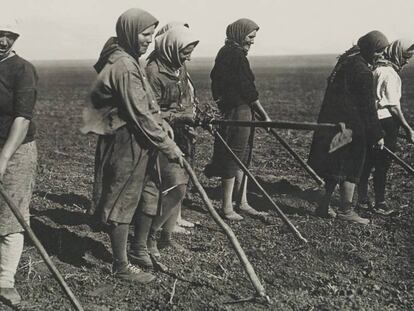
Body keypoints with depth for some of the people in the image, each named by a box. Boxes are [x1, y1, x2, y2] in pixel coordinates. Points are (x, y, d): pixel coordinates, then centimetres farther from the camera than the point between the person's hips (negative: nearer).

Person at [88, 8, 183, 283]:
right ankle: (121, 266, 15)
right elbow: (140, 115, -23)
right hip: (126, 145, -10)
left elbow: (145, 103, 19)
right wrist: (169, 146, -17)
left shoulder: (128, 60, 13)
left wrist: (161, 123, 4)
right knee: (122, 203, 2)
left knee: (132, 198, 19)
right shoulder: (124, 66, -20)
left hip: (136, 144, 10)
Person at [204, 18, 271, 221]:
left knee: (243, 158, 14)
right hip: (238, 112, -10)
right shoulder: (236, 55, -15)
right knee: (234, 158, -3)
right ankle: (227, 208, 5)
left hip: (230, 111, 10)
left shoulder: (226, 53, 16)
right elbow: (248, 90, -16)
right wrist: (264, 115, -10)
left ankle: (242, 203, 21)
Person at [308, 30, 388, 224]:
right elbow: (368, 107, -15)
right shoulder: (362, 71, -16)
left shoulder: (345, 61, 13)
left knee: (332, 166, 14)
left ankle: (324, 207, 20)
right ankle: (346, 211, 10)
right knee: (350, 168, 2)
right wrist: (377, 135, -8)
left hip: (331, 122, 9)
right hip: (351, 127, -9)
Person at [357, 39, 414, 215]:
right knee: (382, 164, 0)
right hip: (386, 122, -9)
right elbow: (393, 106, -16)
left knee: (367, 162, 13)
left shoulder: (375, 68, 12)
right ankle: (380, 203, 10)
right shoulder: (389, 73, -15)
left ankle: (363, 199, 22)